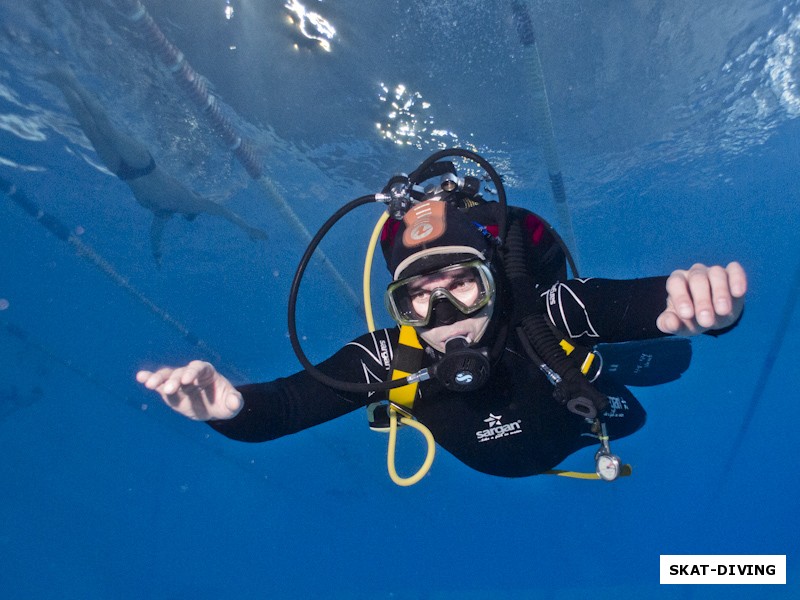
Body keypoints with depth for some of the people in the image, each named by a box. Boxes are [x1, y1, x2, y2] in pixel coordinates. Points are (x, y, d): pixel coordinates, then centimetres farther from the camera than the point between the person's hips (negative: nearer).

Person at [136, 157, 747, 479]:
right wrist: (229, 404, -70)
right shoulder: (387, 359, -44)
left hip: (575, 421, -1)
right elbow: (283, 403, -47)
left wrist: (700, 301, -78)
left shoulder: (546, 311, -46)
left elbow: (640, 302, -54)